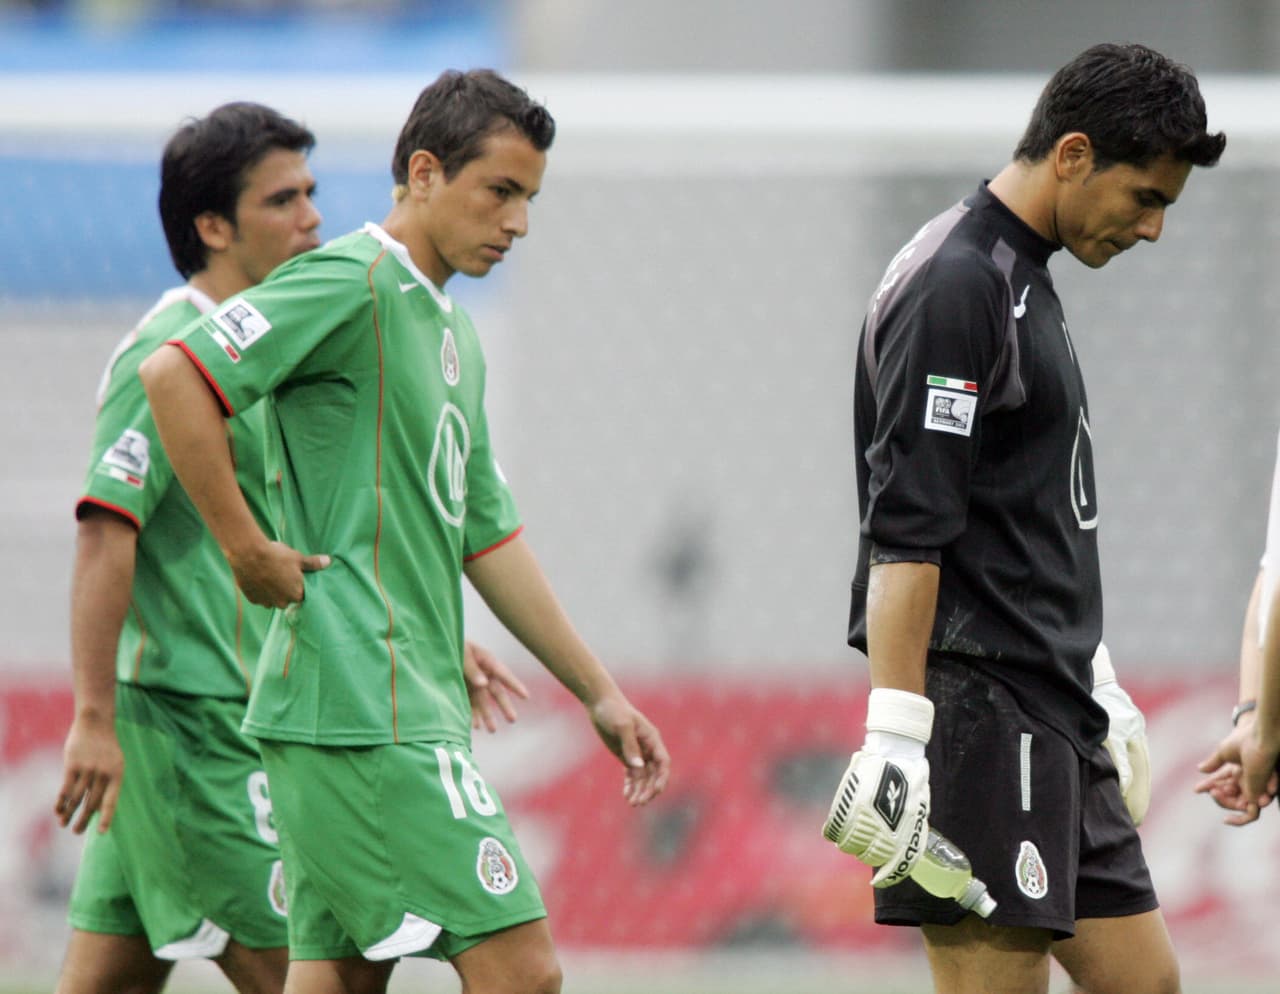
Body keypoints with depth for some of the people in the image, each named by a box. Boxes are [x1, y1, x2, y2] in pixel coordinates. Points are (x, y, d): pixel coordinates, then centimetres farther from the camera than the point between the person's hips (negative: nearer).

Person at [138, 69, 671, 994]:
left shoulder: (450, 329, 22)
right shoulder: (355, 283, -9)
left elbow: (487, 536, 25)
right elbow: (174, 374, -18)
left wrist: (602, 695, 24)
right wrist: (247, 548, -15)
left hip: (409, 705, 10)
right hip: (365, 710, -10)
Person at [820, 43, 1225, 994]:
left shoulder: (1020, 278, 17)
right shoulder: (955, 287, -14)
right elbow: (905, 534, -21)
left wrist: (1092, 680, 28)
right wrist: (894, 731, -26)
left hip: (1048, 715, 10)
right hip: (978, 710, -10)